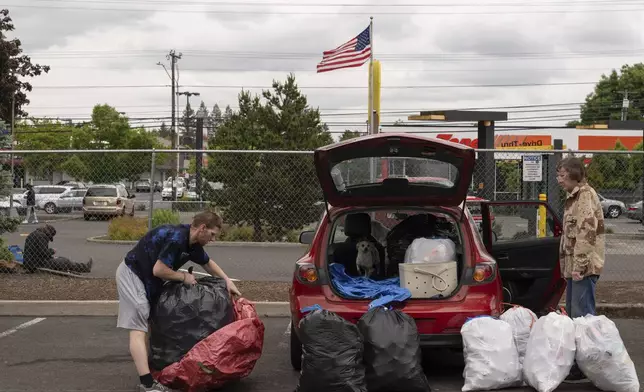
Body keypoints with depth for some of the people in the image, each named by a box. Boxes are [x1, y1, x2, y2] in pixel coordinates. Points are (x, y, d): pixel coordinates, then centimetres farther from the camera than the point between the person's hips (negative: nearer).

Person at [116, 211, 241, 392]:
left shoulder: (193, 244, 5)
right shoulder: (176, 238, -25)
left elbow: (208, 263, 23)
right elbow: (159, 270, -27)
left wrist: (227, 281, 15)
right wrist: (184, 277, -14)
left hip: (147, 278, 10)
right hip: (132, 274, -10)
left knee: (149, 325, 14)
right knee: (138, 329, -14)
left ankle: (149, 376, 21)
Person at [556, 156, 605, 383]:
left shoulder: (585, 195, -12)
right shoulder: (574, 196, 19)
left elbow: (587, 233, -20)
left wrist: (579, 266, -23)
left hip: (583, 267, -10)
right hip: (573, 266, 10)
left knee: (582, 315, -11)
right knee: (573, 314, 14)